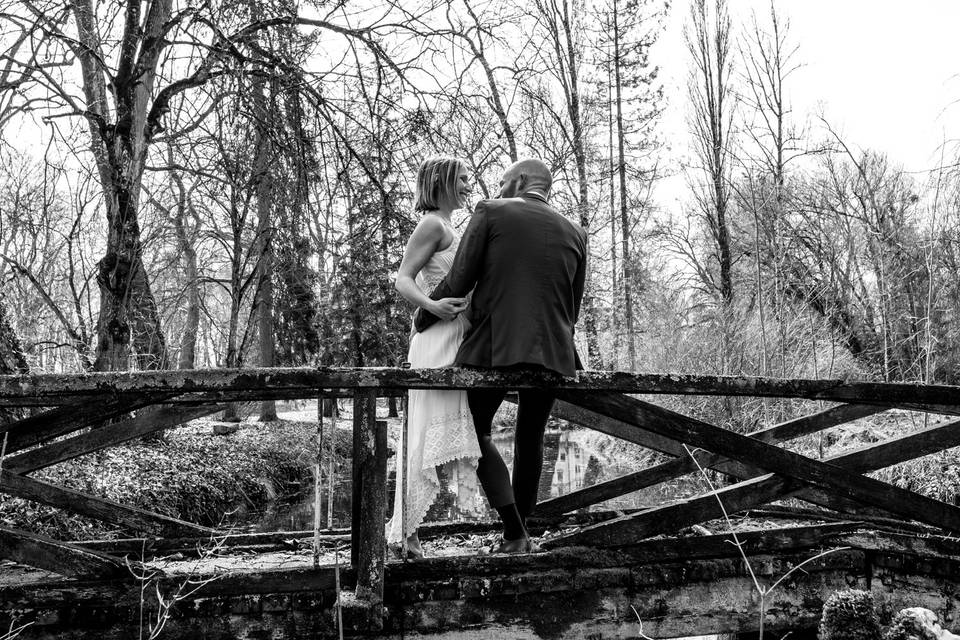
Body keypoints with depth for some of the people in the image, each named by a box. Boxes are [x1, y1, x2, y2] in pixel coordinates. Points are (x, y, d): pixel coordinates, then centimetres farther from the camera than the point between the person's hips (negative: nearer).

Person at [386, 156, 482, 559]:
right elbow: (404, 279, -13)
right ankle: (403, 530, -7)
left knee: (428, 436, 7)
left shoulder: (447, 229, 24)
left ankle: (405, 528, 11)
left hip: (455, 340, 9)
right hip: (439, 340, -9)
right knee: (431, 433, -11)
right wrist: (432, 306, -28)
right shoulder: (433, 225, -5)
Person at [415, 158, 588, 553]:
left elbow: (458, 282, -4)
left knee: (477, 432, 14)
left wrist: (421, 319, 10)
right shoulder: (575, 234, 12)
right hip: (553, 352, 4)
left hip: (495, 346, -4)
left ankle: (515, 531, 2)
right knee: (530, 438, 20)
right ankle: (520, 533, 28)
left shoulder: (490, 213, 1)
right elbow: (573, 309, 14)